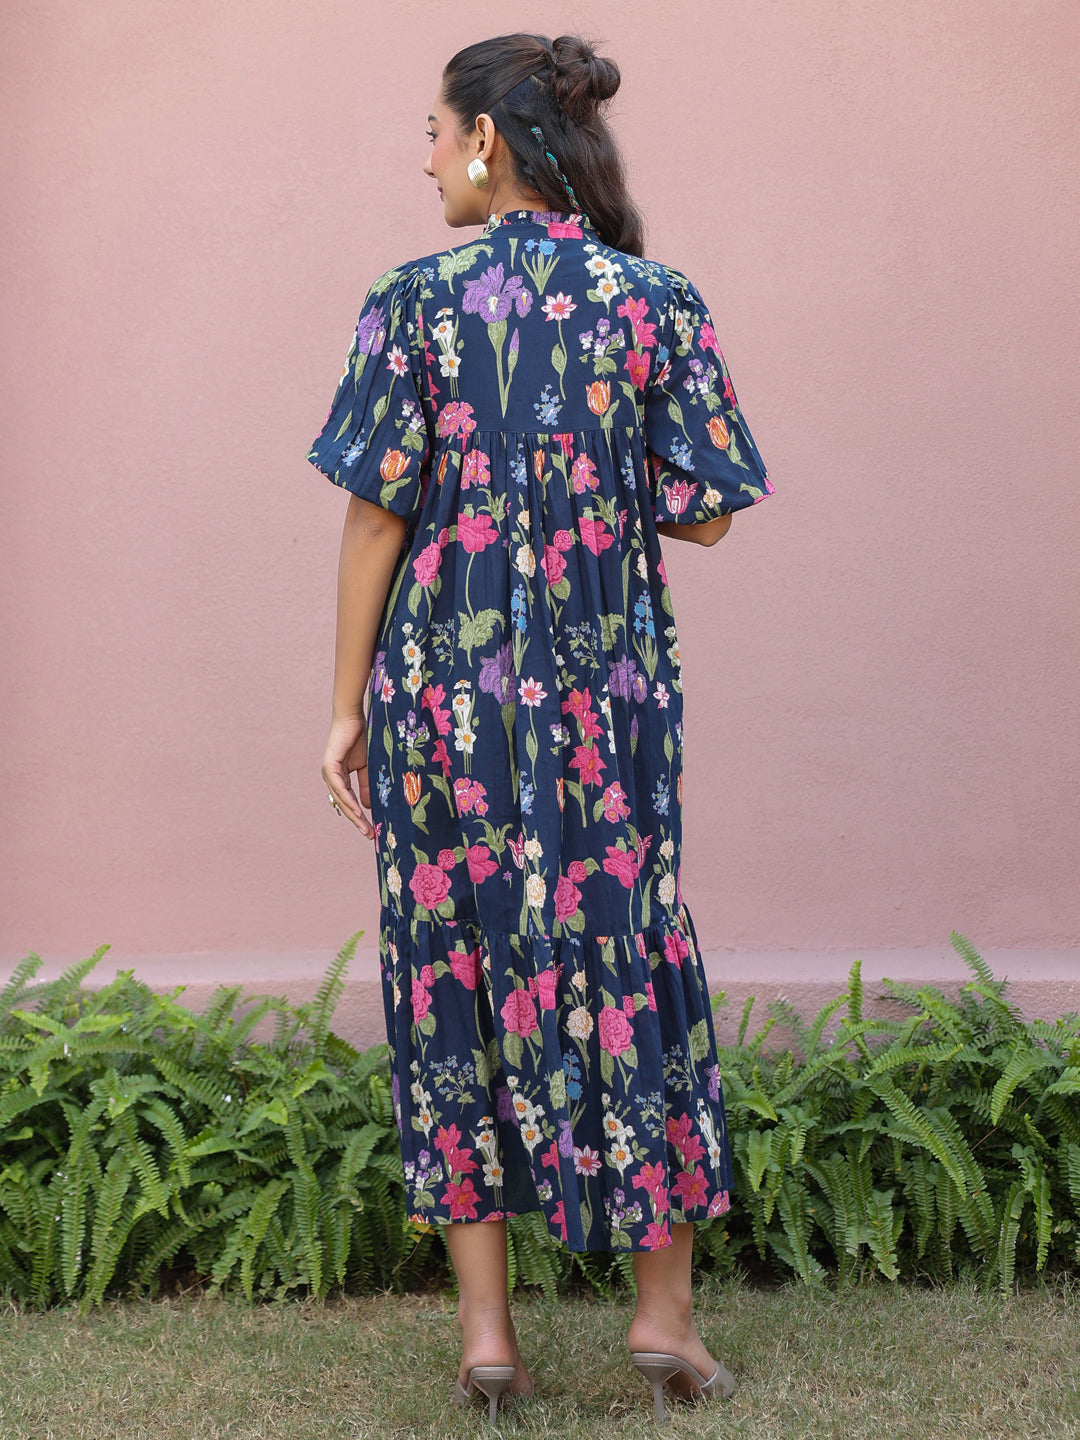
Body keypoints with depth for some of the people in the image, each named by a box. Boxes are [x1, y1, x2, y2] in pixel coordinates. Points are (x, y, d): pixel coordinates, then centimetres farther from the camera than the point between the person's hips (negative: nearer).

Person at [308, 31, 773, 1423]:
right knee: (629, 972, 13)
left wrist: (348, 709, 1)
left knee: (455, 978, 9)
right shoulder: (659, 302, -2)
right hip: (607, 695, 1)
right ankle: (664, 1307, 19)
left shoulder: (412, 302, -6)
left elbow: (376, 518, -6)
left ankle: (486, 1332, 13)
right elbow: (704, 514, -3)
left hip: (444, 693, -1)